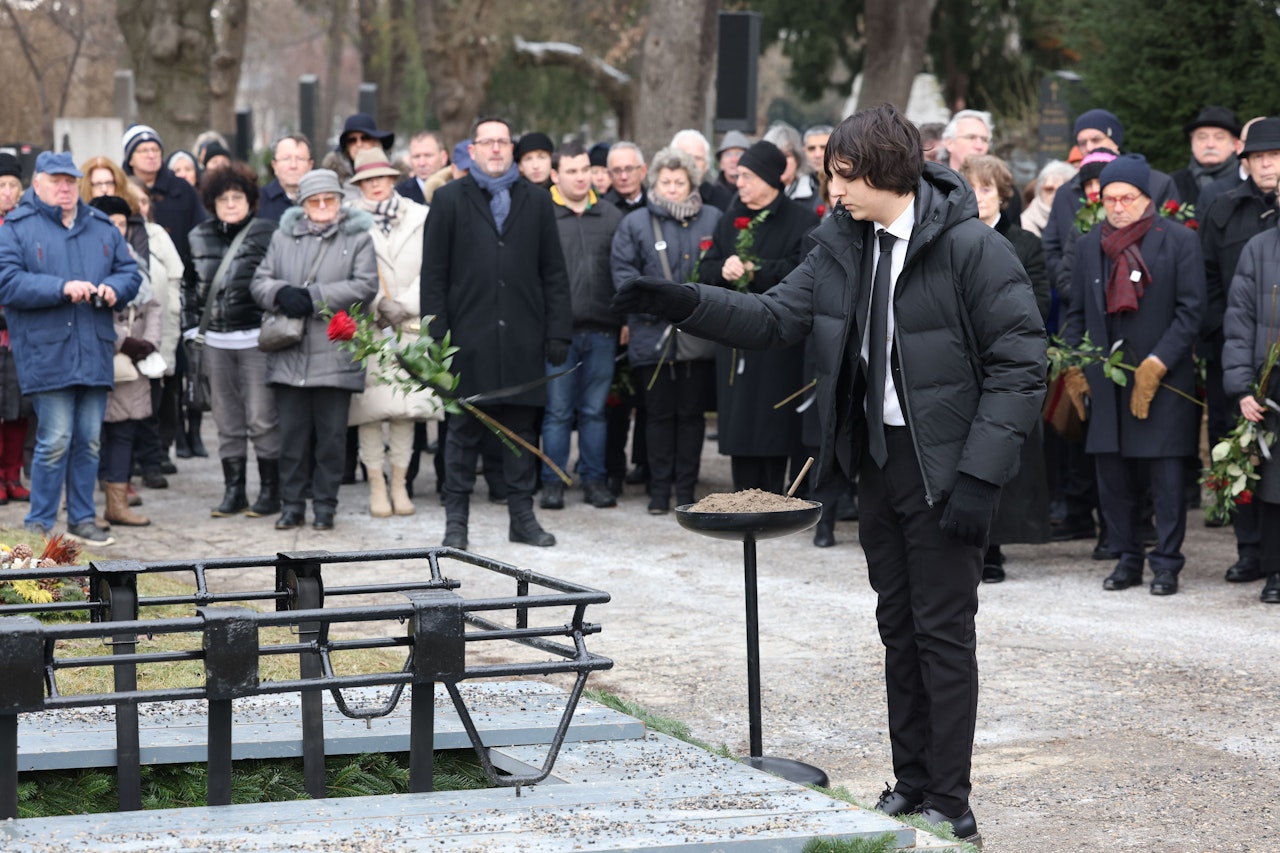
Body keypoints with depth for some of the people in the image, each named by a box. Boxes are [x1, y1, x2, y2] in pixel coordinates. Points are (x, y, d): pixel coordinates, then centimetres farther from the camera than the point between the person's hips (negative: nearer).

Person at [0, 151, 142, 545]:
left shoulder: (101, 227, 15)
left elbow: (130, 271, 16)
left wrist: (113, 288, -7)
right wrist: (62, 288, -18)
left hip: (95, 353, 5)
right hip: (47, 353, -5)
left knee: (89, 440, 8)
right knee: (55, 441, -8)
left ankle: (82, 519, 18)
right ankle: (39, 524, 2)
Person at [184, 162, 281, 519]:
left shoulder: (267, 234, -3)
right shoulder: (200, 238, 11)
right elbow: (189, 285, 20)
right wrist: (191, 326, 13)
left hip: (256, 339, -5)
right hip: (216, 340, 5)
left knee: (262, 419, -4)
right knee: (227, 421, 9)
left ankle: (270, 490, 5)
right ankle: (233, 491, 15)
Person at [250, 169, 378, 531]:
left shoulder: (357, 239, 5)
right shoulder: (283, 238, 15)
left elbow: (365, 286, -7)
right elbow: (259, 281, 11)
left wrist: (313, 297, -12)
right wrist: (283, 293, -11)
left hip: (335, 356, -2)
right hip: (289, 356, 2)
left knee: (331, 436, 1)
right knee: (292, 434, 5)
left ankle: (325, 506, 10)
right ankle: (292, 505, 13)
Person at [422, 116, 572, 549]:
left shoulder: (536, 201, 11)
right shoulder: (449, 199, 4)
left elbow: (553, 273, 10)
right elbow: (434, 274, 1)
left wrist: (558, 332, 2)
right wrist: (436, 335, -6)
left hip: (523, 338, 2)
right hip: (469, 336, -2)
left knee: (522, 430, 7)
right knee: (464, 431, 3)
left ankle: (522, 517, 15)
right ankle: (456, 521, 10)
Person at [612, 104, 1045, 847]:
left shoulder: (972, 248, -17)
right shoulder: (844, 246, 4)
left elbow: (1021, 364, -17)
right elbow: (778, 317, 8)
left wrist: (979, 474, -21)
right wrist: (686, 303, -6)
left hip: (945, 466, -7)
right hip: (879, 457, 7)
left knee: (943, 631, -3)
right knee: (899, 627, 14)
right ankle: (913, 782, 23)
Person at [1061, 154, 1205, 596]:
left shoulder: (1179, 241, -1)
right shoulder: (1089, 245, 12)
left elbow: (1191, 310, -5)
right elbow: (1077, 312, 17)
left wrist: (1156, 364, -12)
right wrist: (1073, 368, 7)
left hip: (1164, 379, -4)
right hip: (1106, 377, 4)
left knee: (1166, 476, -3)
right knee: (1112, 475, 6)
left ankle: (1166, 563, 6)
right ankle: (1127, 558, 17)